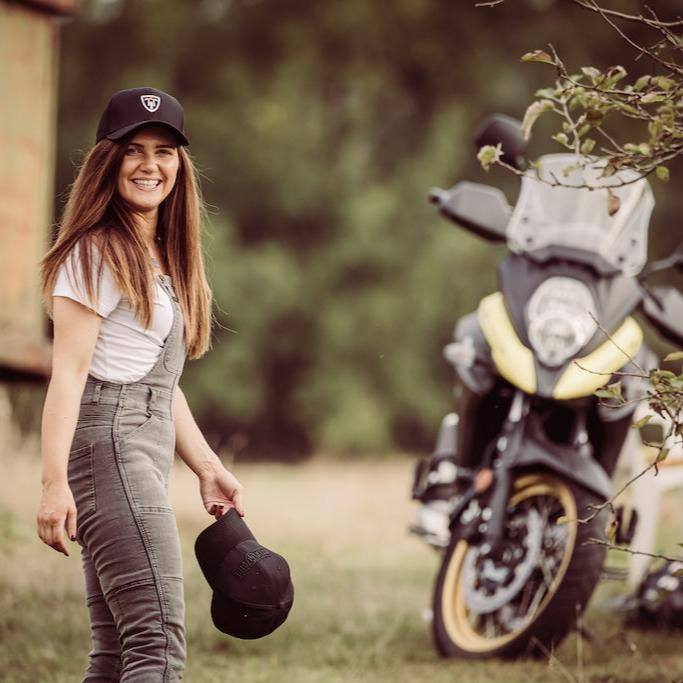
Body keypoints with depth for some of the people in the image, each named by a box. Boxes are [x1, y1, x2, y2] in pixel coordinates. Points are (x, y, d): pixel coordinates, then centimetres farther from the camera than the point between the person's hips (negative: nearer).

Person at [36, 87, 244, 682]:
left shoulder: (160, 259, 21)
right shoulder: (97, 254, -7)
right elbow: (69, 371, -15)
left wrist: (209, 469, 20)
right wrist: (54, 481, -23)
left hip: (147, 451, 9)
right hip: (109, 445, -9)